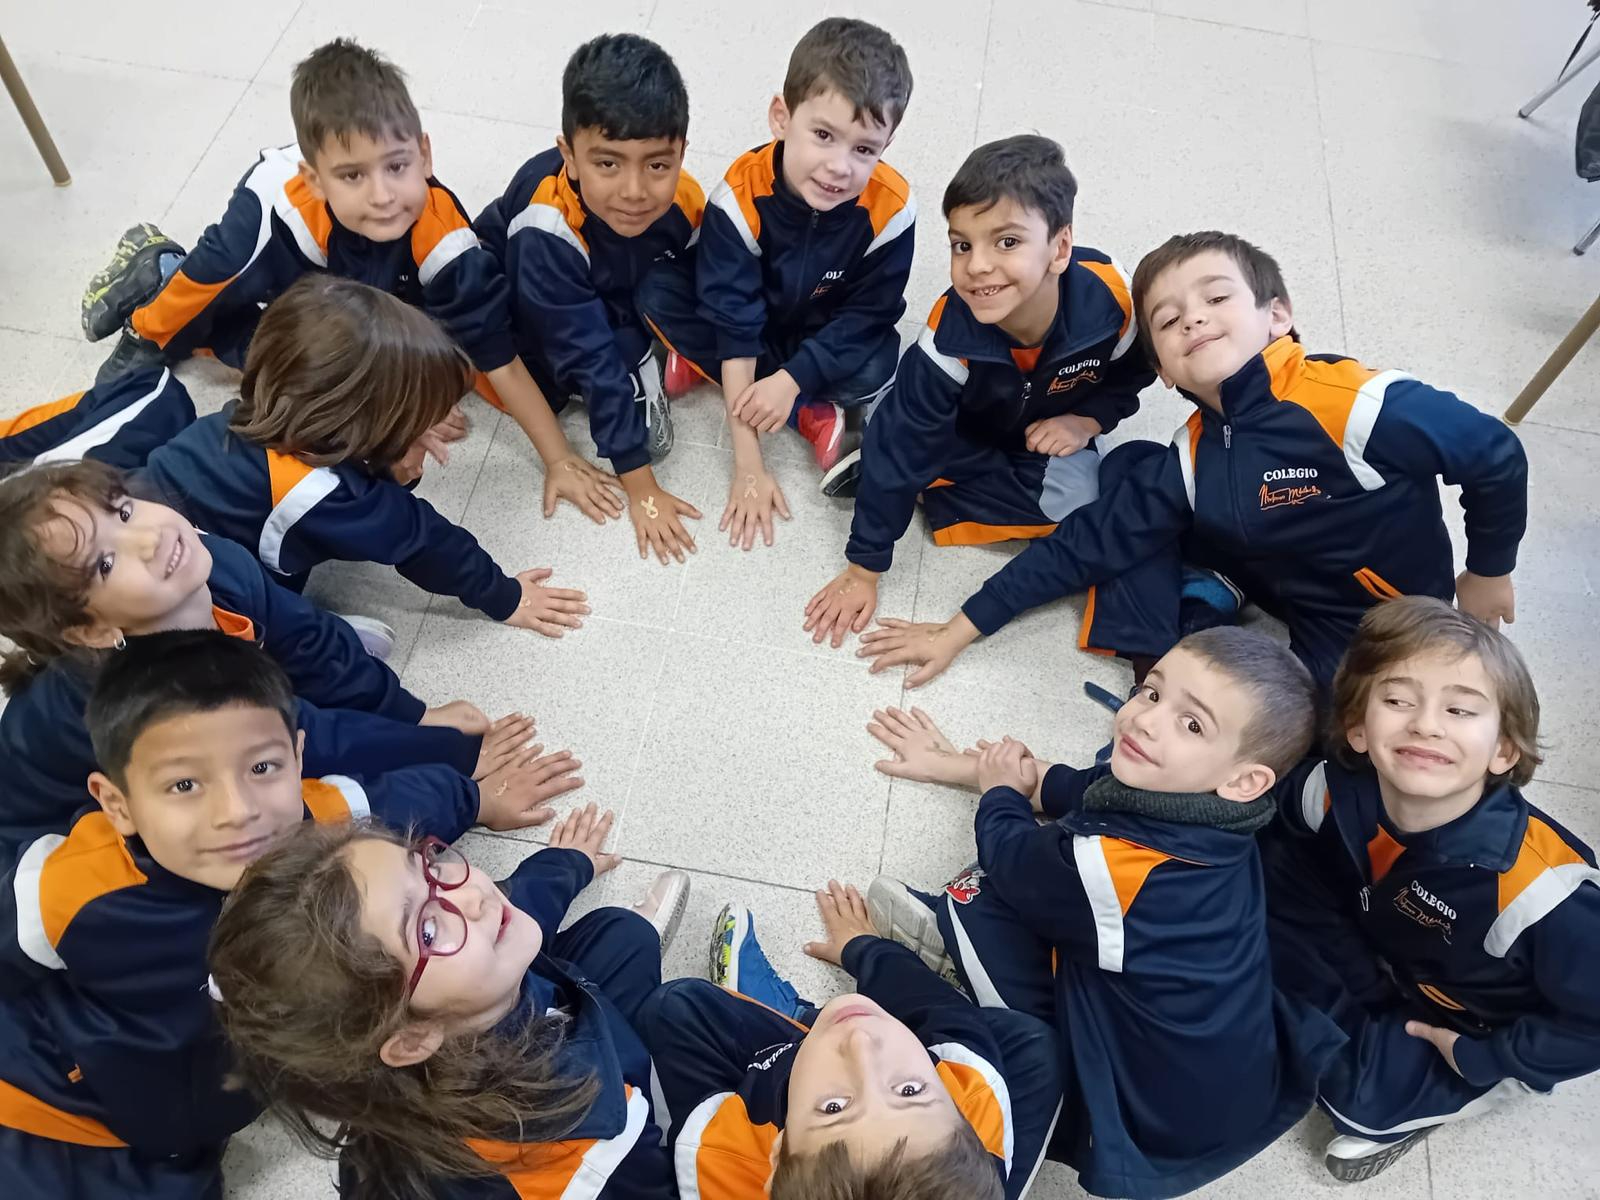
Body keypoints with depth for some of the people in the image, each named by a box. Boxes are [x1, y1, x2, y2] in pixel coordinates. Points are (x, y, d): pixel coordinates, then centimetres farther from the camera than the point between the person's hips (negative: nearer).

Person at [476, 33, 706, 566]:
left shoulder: (685, 202, -28)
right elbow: (588, 359, -39)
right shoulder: (548, 229, -40)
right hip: (508, 299, -3)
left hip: (620, 303, 3)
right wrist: (640, 488, -36)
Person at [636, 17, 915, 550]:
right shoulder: (742, 195, -32)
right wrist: (748, 466, -32)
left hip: (825, 340, 0)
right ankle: (811, 416, -20)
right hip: (754, 326, 1)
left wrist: (793, 377, -31)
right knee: (658, 296, -26)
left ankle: (705, 367, -14)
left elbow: (868, 315, -17)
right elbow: (735, 326, -31)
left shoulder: (890, 208, -28)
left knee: (876, 369, -31)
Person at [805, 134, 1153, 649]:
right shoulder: (950, 336, -36)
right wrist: (862, 570, -25)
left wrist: (1086, 421, -23)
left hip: (1053, 433, 3)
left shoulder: (1111, 297, -30)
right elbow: (900, 444, -29)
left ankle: (930, 483, -9)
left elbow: (1128, 379, -4)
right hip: (965, 437, -3)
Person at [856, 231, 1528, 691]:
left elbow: (1496, 456, -16)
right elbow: (1084, 544, -9)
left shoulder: (1356, 403, -29)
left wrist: (1487, 574, 1)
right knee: (1130, 467, -3)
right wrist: (960, 631, -10)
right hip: (1298, 606, 5)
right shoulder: (1191, 461, -12)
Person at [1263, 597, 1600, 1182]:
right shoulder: (1335, 792, -26)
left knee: (1360, 1095, -21)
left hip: (1480, 1030, -4)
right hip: (1380, 970, 5)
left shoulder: (1539, 884, -39)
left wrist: (1478, 1061, -17)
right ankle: (1379, 1030, 1)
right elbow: (1282, 844, -2)